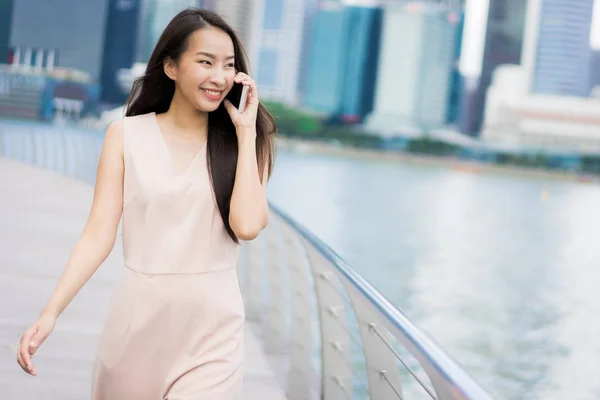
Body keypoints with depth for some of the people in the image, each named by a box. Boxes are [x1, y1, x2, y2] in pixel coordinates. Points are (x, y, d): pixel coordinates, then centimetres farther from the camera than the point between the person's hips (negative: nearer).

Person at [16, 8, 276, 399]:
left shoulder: (242, 141, 0)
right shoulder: (126, 135, 0)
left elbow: (248, 225, -16)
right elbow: (99, 235, -4)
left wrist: (245, 131, -10)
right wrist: (50, 313, -15)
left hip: (211, 324, -1)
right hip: (137, 316, 1)